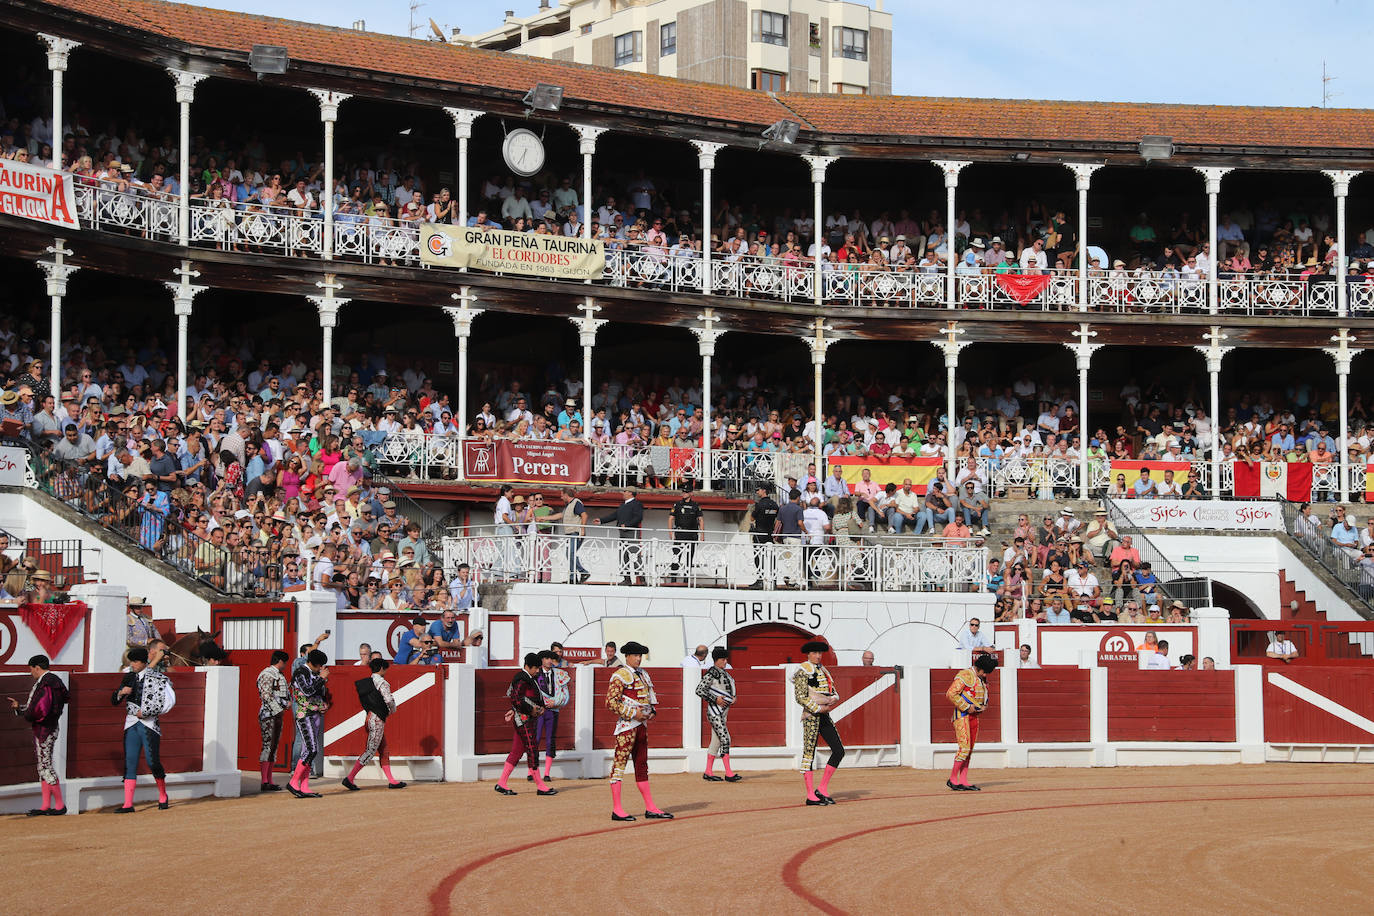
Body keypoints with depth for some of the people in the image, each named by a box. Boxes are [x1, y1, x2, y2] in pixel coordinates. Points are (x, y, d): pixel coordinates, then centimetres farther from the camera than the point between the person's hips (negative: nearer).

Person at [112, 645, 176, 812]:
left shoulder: (157, 678, -3)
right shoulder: (129, 677, 12)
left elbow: (166, 702, -9)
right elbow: (114, 701, 16)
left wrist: (145, 712, -11)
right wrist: (121, 692, -5)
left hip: (149, 725, -4)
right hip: (131, 724, 4)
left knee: (153, 762, -5)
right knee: (130, 762, -4)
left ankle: (162, 796, 19)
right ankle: (128, 804, -7)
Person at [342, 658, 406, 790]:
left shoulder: (366, 682, 13)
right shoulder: (381, 682, -12)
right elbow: (389, 699, -21)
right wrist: (393, 709, 0)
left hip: (371, 717, 9)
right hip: (377, 720, -9)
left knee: (384, 750, 12)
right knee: (370, 751, -6)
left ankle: (391, 780, 14)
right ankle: (349, 778, -8)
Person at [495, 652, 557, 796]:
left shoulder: (528, 678, 17)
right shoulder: (522, 679, -14)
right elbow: (515, 698, -23)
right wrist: (531, 710, -18)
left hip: (527, 718, 10)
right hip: (523, 719, -10)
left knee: (517, 751, 9)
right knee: (532, 750, -8)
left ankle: (501, 784, 11)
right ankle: (540, 786, -6)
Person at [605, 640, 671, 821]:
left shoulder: (643, 674, 16)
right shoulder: (620, 675, -10)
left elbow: (651, 696, 29)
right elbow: (611, 701, -17)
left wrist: (652, 711, 9)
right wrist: (633, 713, -18)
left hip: (642, 724, 9)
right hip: (627, 725, -9)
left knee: (642, 765, 12)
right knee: (620, 763, -6)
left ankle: (650, 808, 15)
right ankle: (617, 809, -5)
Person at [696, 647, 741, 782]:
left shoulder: (724, 673, 16)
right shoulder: (711, 673, -11)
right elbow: (699, 690, -15)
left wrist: (733, 698, 8)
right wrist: (715, 699, -19)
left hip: (723, 711, 9)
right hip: (715, 711, -9)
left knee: (716, 741, 11)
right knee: (725, 739, -14)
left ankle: (708, 772, 16)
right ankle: (728, 773, -16)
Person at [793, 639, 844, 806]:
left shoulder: (823, 670, 17)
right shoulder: (803, 671, -7)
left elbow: (833, 692, 19)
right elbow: (801, 697, -13)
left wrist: (834, 699, -4)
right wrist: (819, 708, -16)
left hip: (825, 717, 8)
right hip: (811, 716, -8)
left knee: (839, 751, 1)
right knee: (809, 753, -5)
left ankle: (822, 789, 8)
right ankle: (811, 796, -3)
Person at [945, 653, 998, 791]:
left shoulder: (982, 679, 16)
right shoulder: (965, 675, -12)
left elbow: (984, 697, 32)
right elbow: (950, 694, -19)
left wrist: (984, 707, 10)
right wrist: (966, 707, -18)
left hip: (974, 716, 9)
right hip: (962, 716, -9)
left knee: (969, 750, 7)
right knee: (964, 748, -14)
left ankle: (963, 781, 10)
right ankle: (952, 779, -6)